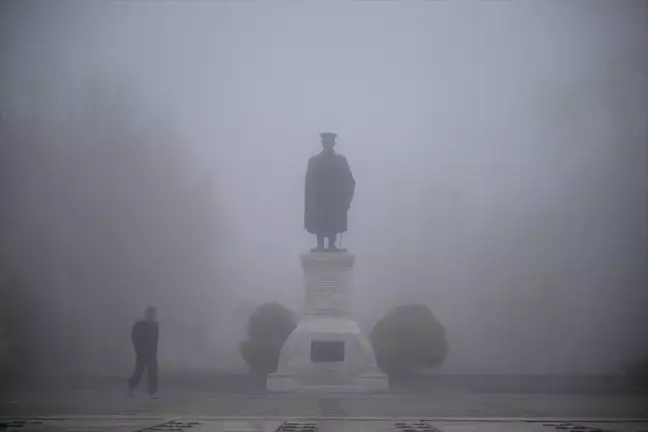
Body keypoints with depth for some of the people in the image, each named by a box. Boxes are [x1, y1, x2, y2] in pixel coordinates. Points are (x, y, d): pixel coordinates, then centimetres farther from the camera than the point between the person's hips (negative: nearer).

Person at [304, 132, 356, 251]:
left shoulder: (341, 160, 3)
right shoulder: (314, 161, 2)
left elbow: (349, 181, 2)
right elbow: (309, 183, -1)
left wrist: (346, 199, -5)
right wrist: (310, 201, -9)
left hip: (335, 200, 1)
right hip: (319, 200, 0)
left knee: (334, 224, 2)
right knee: (319, 224, -1)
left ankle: (332, 245, 7)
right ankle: (320, 245, 4)